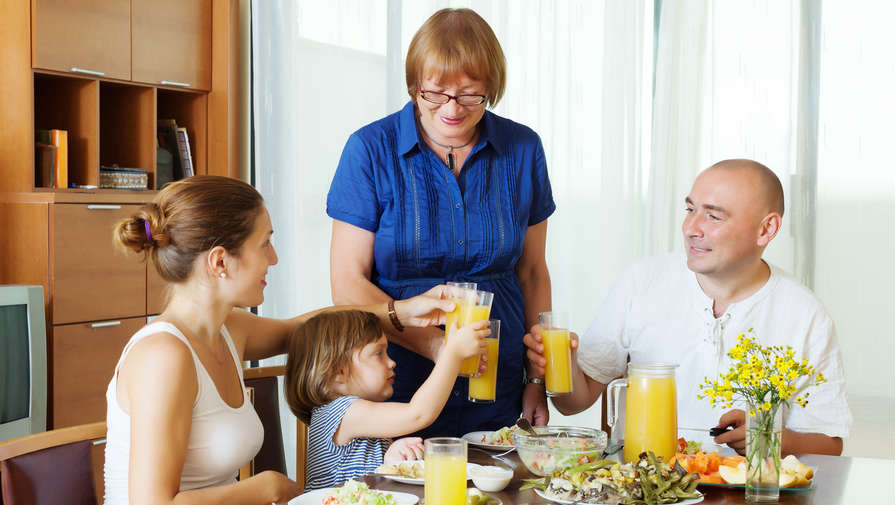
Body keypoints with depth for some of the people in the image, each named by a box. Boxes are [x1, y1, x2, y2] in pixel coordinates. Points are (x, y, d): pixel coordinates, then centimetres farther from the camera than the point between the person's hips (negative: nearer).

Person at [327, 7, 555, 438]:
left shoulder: (522, 149, 3)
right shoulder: (371, 149, -6)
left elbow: (532, 272, 10)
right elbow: (347, 285, -9)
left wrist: (537, 379, 4)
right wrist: (435, 343, -22)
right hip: (397, 392, -2)